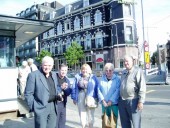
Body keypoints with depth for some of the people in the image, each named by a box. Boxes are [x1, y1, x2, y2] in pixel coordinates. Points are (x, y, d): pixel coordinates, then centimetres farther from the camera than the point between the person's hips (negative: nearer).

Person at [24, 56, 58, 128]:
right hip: (41, 108, -6)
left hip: (53, 107, 6)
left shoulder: (54, 75, 9)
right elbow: (28, 94, -11)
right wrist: (33, 107, -13)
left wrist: (58, 96, 4)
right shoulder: (33, 75, -12)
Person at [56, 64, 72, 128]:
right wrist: (61, 87, -28)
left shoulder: (67, 80, 9)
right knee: (55, 122, 1)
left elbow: (69, 92, 5)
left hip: (63, 103, 7)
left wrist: (65, 88, -15)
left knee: (62, 122, 18)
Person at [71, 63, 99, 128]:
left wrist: (97, 99, -6)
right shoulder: (78, 77, 4)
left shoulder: (93, 77, -3)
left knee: (90, 115, 9)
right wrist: (74, 98, 2)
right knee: (82, 114, 13)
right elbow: (74, 88, 5)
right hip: (81, 98, 2)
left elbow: (97, 88, -3)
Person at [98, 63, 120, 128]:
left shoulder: (117, 79, -4)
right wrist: (103, 101, -7)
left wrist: (110, 101, -13)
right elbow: (99, 90, 4)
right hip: (104, 104, 3)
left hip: (114, 104, -3)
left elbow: (117, 91, -10)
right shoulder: (102, 79, 7)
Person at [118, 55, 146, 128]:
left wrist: (141, 101, -19)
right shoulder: (123, 72, 17)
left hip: (133, 101, -7)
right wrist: (119, 99, 19)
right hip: (122, 102, 7)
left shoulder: (138, 71, -8)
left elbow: (142, 87, -14)